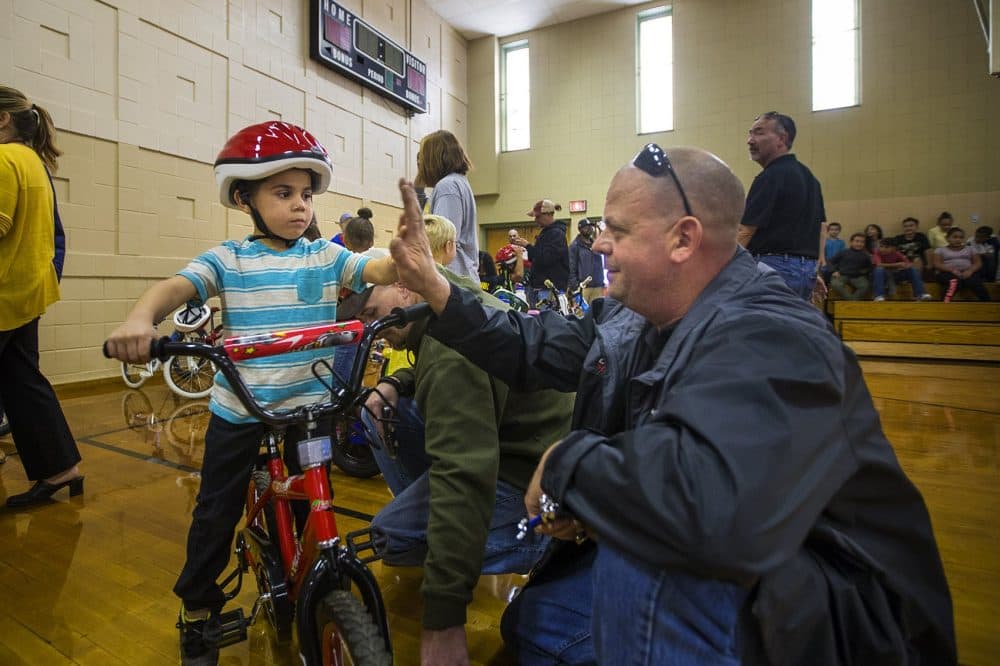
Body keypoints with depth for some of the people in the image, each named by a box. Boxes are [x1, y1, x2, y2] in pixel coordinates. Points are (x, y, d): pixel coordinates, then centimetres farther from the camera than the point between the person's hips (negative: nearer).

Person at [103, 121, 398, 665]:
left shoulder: (325, 256, -1)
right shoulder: (228, 260, -3)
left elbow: (380, 270, -14)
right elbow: (176, 287, -17)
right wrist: (140, 319, -38)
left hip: (309, 405, 1)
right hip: (237, 407, 0)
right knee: (216, 514, 11)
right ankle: (198, 611, 36)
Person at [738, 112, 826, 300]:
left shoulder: (771, 177, -13)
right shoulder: (808, 176, 17)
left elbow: (745, 234, -16)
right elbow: (817, 228, 20)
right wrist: (813, 273, 26)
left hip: (775, 266, -10)